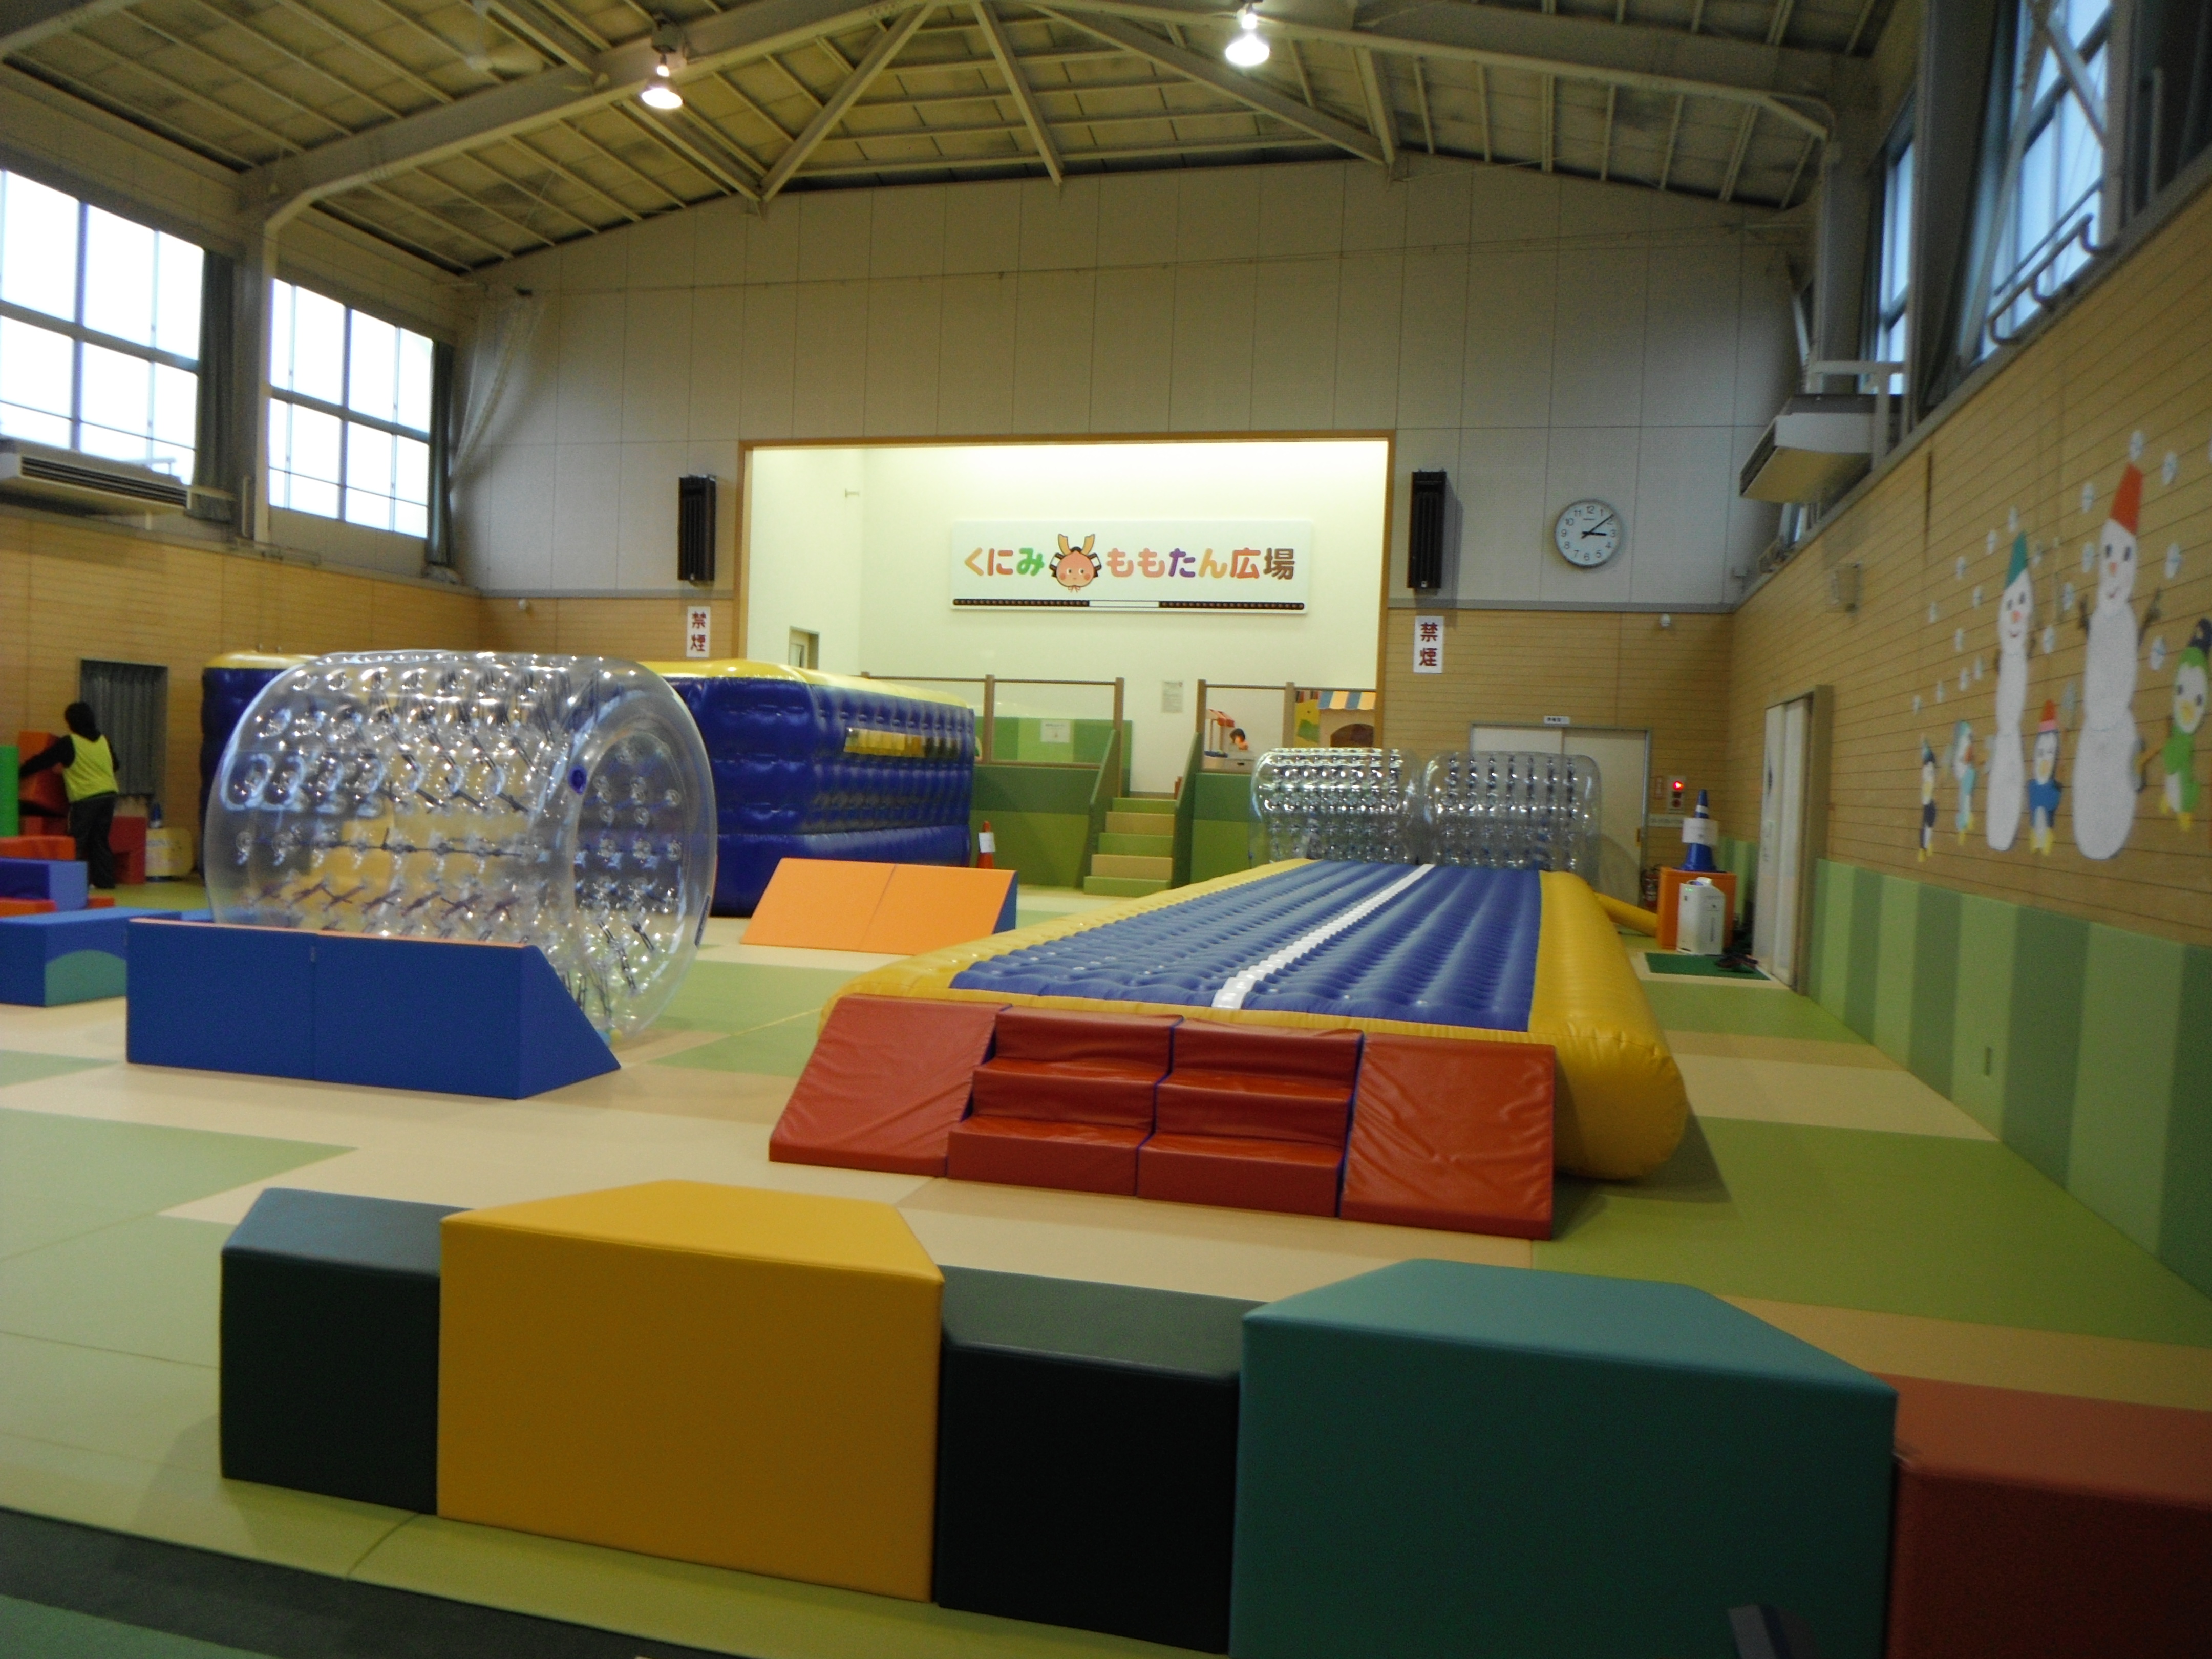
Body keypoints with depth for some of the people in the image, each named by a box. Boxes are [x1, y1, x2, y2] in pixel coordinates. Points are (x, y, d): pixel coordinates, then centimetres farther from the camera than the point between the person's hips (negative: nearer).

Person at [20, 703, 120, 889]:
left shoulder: (68, 743, -6)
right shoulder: (103, 741, 10)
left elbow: (42, 760, -3)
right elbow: (115, 764, 23)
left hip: (85, 798, -6)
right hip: (109, 795, 6)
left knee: (77, 842, 1)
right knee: (100, 841, 11)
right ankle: (105, 881, 9)